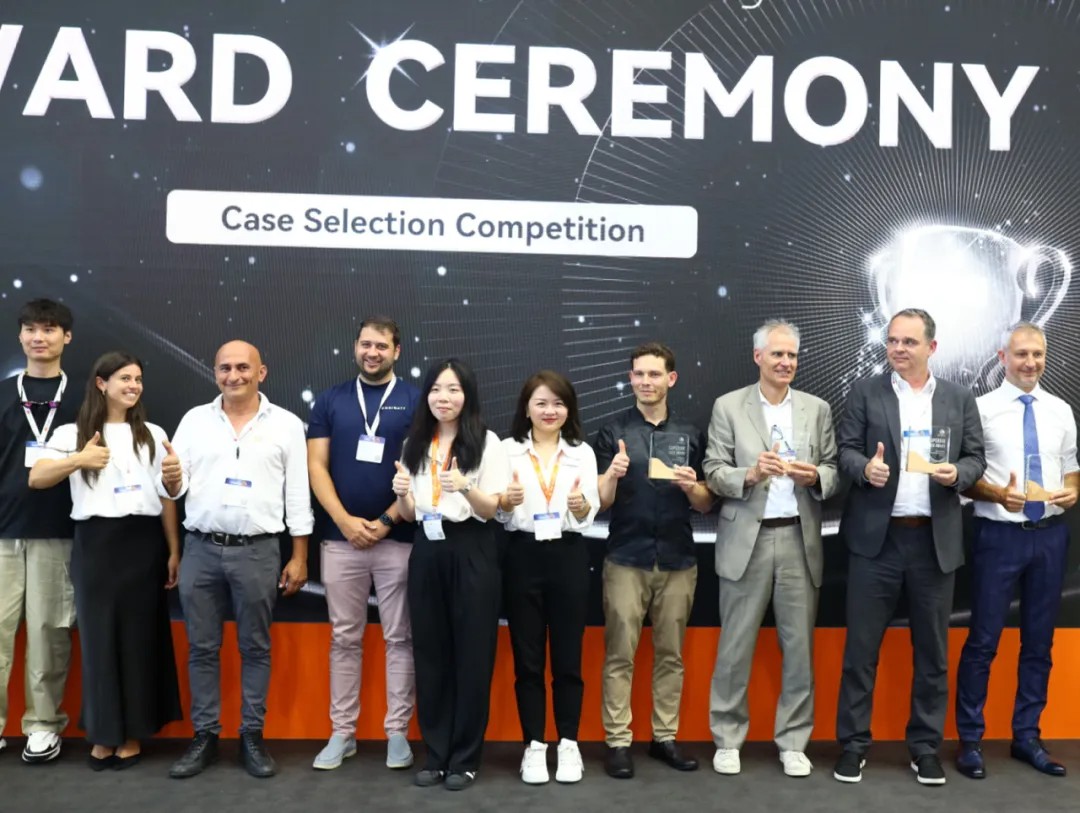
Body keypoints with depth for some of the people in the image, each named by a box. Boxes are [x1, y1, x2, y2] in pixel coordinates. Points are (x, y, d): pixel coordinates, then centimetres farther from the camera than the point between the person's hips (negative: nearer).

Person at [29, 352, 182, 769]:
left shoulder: (153, 434, 9)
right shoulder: (72, 434, 4)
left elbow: (167, 497, 8)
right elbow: (36, 478, -6)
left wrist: (174, 551, 4)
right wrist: (78, 460, -20)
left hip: (143, 542, 1)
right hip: (95, 543, -1)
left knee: (140, 637, 4)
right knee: (98, 636, 3)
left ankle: (132, 734, 16)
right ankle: (103, 734, 16)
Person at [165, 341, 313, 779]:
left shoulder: (286, 424, 1)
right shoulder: (194, 420, 7)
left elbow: (298, 494, 1)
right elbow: (177, 487, 7)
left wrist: (299, 557, -1)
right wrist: (171, 480, -17)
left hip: (257, 551, -2)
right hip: (200, 549, 2)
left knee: (255, 647, 6)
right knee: (202, 647, 7)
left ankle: (252, 737, 16)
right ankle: (204, 737, 18)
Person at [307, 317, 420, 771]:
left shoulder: (415, 401, 3)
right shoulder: (330, 402, 8)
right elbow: (316, 467, 3)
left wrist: (386, 521, -10)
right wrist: (345, 520, -9)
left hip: (398, 538, -1)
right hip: (341, 538, 2)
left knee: (399, 637, 5)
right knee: (345, 638, 8)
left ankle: (398, 732, 15)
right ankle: (342, 732, 18)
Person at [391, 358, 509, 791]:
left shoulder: (486, 442, -4)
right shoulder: (414, 444, 10)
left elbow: (491, 509, -7)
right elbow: (409, 515, 13)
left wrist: (465, 488, -26)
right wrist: (402, 495, -9)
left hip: (471, 552, -4)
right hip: (427, 552, 4)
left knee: (471, 654, 2)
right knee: (430, 653, 8)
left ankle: (465, 757, 13)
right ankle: (435, 754, 19)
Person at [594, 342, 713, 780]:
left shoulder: (690, 434, 8)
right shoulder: (612, 432, 1)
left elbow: (705, 504, 8)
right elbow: (601, 503, -3)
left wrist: (691, 486, -13)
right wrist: (612, 474, -23)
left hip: (678, 560, 2)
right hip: (626, 559, -2)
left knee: (671, 654, 8)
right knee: (620, 655, 0)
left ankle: (665, 737, 19)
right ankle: (618, 741, 7)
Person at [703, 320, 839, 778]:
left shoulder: (818, 409, 9)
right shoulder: (728, 407, 2)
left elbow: (835, 473, 6)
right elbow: (713, 473, -2)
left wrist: (815, 476, -15)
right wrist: (750, 474, -20)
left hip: (799, 540, 2)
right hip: (747, 540, -2)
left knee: (799, 646, 7)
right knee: (735, 647, 6)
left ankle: (793, 742, 21)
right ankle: (727, 740, 19)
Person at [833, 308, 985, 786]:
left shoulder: (960, 399, 9)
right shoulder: (865, 393, 4)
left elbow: (976, 458, 7)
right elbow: (845, 449, 1)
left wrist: (958, 474, -14)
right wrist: (864, 467, -20)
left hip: (935, 540, 2)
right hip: (876, 537, -2)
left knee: (932, 649, 10)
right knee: (861, 646, 3)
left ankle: (925, 745, 24)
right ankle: (853, 744, 14)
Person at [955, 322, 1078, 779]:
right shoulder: (982, 408, -5)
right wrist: (999, 495, -23)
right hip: (1000, 534, -4)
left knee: (1039, 641, 13)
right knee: (983, 640, 0)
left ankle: (1027, 737, 26)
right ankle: (970, 739, 12)